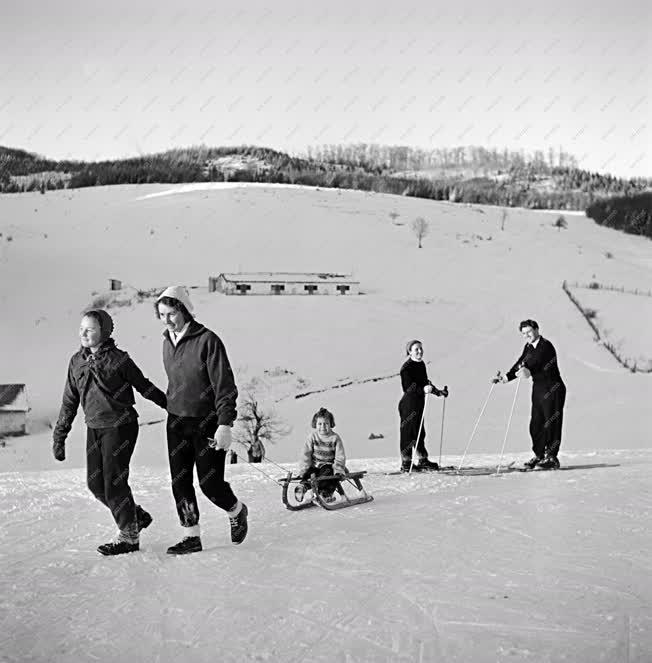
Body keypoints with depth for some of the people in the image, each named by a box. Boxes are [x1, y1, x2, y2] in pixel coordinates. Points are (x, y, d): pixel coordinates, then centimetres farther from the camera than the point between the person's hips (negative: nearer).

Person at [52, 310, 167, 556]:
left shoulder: (118, 359, -11)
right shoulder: (77, 361, 6)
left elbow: (144, 387, -1)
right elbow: (69, 402, 12)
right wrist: (59, 437, 12)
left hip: (120, 426, -6)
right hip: (94, 428, 6)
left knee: (114, 481, -5)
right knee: (95, 483, 7)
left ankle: (128, 536, 12)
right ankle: (137, 516, 28)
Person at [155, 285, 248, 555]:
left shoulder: (207, 340, -15)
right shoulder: (167, 342, 7)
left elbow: (224, 385, -16)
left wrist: (225, 424, -21)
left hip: (207, 423, -6)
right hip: (176, 422, 6)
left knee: (210, 482, -2)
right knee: (180, 481, 4)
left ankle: (236, 511, 28)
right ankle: (191, 536, 15)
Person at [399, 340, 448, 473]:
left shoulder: (421, 364, 10)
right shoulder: (406, 368, -16)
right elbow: (408, 388, -23)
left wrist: (438, 391, 18)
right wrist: (423, 389, -36)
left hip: (419, 402, 8)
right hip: (408, 404, -8)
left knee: (420, 431, 15)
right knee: (408, 432, -2)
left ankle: (423, 460, 24)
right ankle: (406, 463, 6)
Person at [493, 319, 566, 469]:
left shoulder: (546, 345, -14)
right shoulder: (528, 347, 11)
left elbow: (536, 360, -32)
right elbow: (520, 364, 8)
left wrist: (528, 369, -49)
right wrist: (505, 377, -5)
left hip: (553, 389, -8)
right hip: (538, 389, 8)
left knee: (551, 423, -6)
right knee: (535, 423, 7)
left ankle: (551, 458, -2)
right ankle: (539, 455, 19)